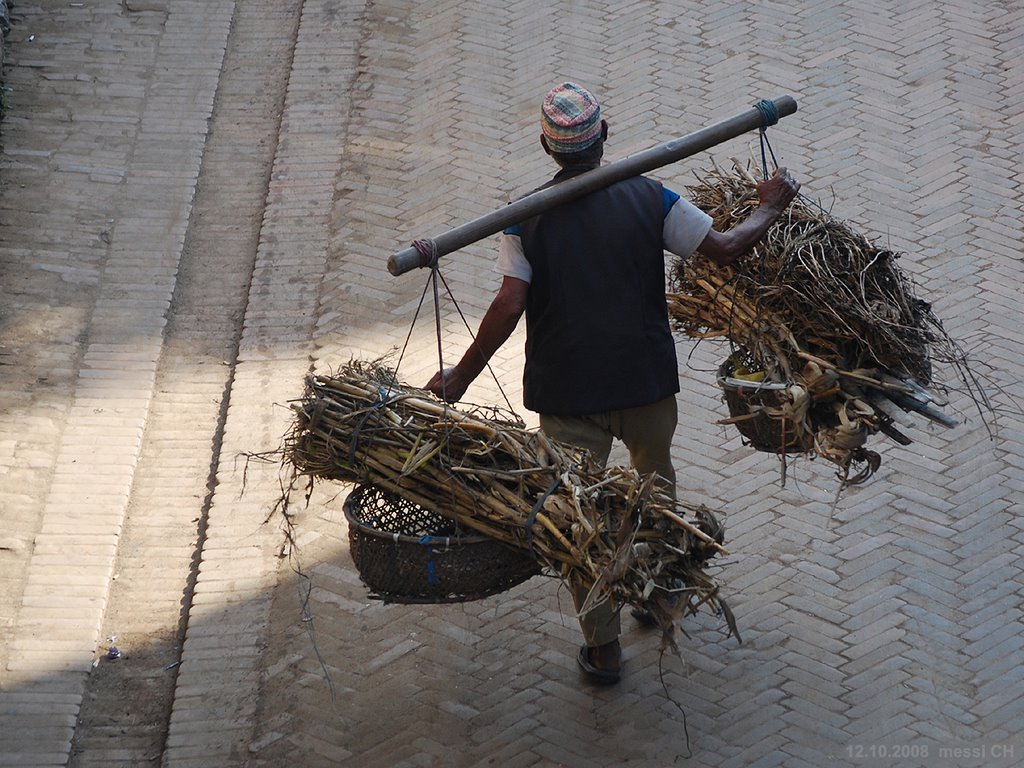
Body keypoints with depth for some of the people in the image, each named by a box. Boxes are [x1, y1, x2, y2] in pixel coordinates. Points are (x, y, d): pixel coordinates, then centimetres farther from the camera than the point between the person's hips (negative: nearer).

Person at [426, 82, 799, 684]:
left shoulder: (527, 217, -9)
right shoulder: (649, 198, -8)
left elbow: (509, 307, -17)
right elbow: (726, 249, -5)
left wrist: (460, 378, -10)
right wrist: (771, 209, 14)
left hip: (566, 391, -1)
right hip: (647, 380, 1)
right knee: (655, 483, 27)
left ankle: (603, 647, 14)